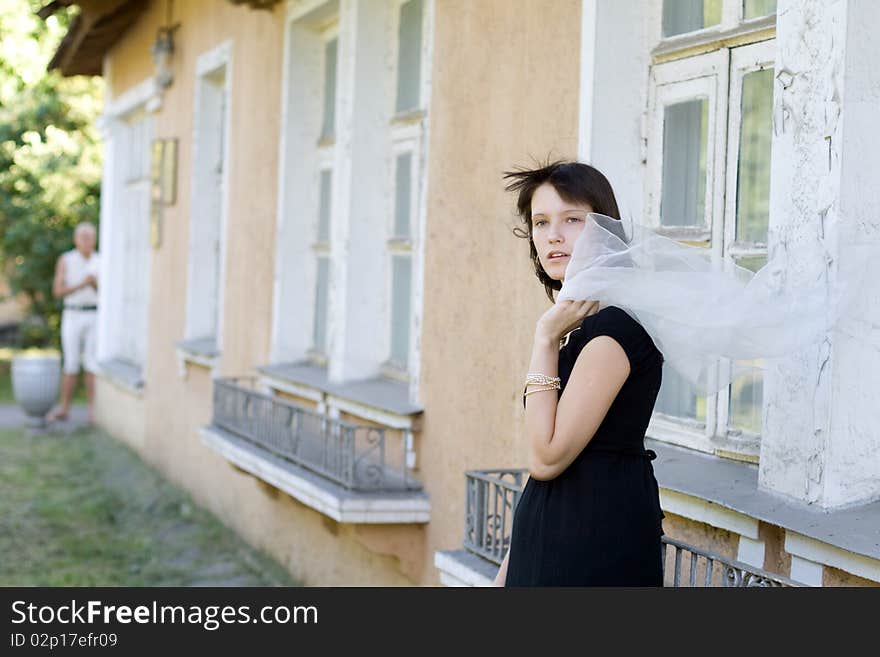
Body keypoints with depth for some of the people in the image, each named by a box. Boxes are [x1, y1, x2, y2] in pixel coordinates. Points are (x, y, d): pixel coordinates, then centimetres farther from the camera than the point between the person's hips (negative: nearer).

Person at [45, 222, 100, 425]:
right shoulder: (65, 260, -1)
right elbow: (58, 291, -7)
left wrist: (96, 284, -19)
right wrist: (81, 285, -21)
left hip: (96, 317, 1)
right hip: (72, 317, -1)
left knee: (92, 364, -3)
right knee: (71, 365, 0)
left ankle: (93, 411, 3)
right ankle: (63, 410, 9)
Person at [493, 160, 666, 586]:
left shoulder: (616, 324, -16)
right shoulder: (579, 326, 12)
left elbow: (547, 457, -20)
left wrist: (546, 337, -16)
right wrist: (509, 569, 17)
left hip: (595, 551, -9)